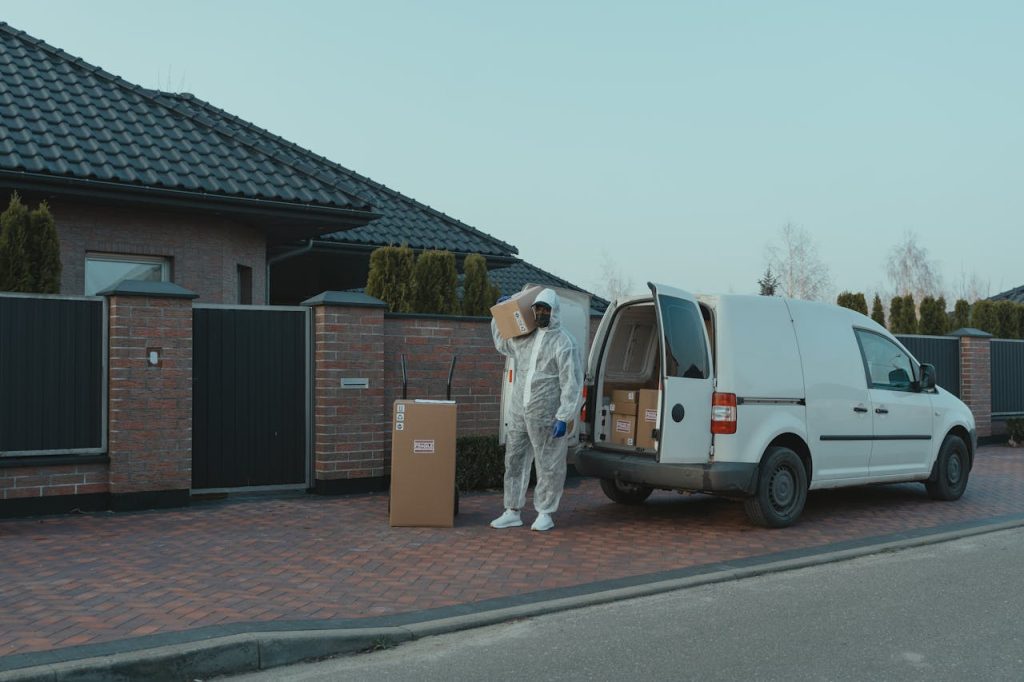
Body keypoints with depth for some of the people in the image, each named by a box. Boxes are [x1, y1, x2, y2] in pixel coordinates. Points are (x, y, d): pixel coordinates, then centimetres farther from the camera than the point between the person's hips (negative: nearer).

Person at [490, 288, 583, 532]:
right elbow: (501, 343, 33)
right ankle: (512, 512, 19)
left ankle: (545, 513, 13)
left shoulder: (563, 342, -8)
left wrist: (564, 417, -16)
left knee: (548, 465, 2)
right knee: (514, 461, 10)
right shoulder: (524, 338, 12)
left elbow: (572, 383, -11)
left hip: (545, 416, -6)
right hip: (518, 412, 7)